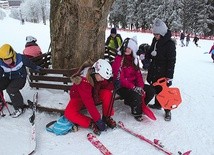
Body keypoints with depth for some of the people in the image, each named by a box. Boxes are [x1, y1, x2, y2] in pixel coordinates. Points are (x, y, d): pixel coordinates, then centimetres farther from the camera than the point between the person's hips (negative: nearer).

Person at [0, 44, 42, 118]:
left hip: (20, 78, -4)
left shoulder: (20, 58, -22)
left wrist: (36, 68, 15)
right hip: (8, 78, 5)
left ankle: (19, 108, -14)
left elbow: (29, 63, -4)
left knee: (11, 89, -29)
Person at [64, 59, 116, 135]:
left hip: (94, 96, 4)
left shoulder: (100, 76, -18)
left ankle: (107, 117, -13)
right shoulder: (83, 80, -37)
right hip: (79, 98, -4)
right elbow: (88, 102, -39)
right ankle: (91, 124, -25)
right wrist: (98, 120, -40)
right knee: (69, 114, -33)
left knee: (107, 93, -26)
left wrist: (114, 85, -30)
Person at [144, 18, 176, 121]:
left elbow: (171, 60, -16)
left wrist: (169, 76, -18)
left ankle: (167, 111, 13)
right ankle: (157, 104, 37)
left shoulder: (170, 43, -16)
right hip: (154, 71, 7)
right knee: (156, 89, 18)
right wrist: (146, 56, -2)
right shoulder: (155, 41, 6)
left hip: (163, 73, -7)